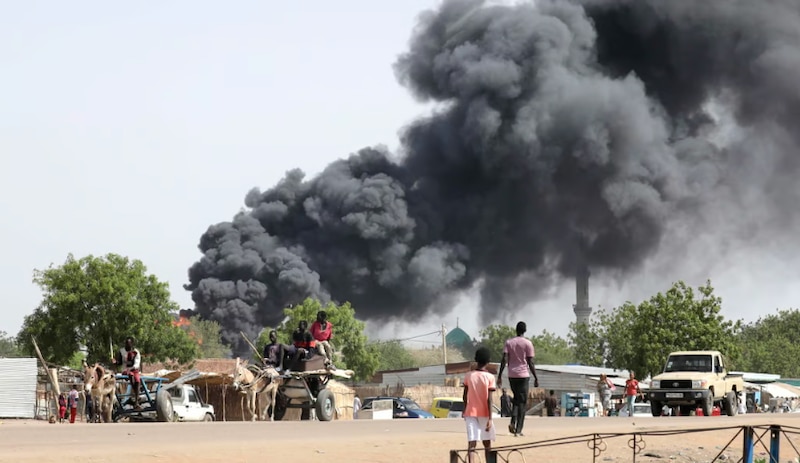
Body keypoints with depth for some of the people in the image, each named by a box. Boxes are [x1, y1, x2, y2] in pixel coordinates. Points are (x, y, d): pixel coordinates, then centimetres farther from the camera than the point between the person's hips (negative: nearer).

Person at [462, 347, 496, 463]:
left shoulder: (468, 376, 0)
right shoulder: (489, 377, -9)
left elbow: (465, 396, 9)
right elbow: (489, 399, -12)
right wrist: (490, 418, -11)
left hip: (470, 413, 1)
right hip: (484, 413, -1)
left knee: (472, 443, -7)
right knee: (487, 443, 14)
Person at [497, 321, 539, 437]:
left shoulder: (509, 343, 4)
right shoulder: (527, 343, -3)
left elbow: (504, 360, -3)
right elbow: (531, 362, -6)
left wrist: (500, 376, -2)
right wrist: (536, 378, 0)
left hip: (512, 375, 3)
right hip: (523, 375, -3)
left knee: (516, 399, 20)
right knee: (522, 403, 1)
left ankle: (513, 422, 0)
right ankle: (518, 430, -4)